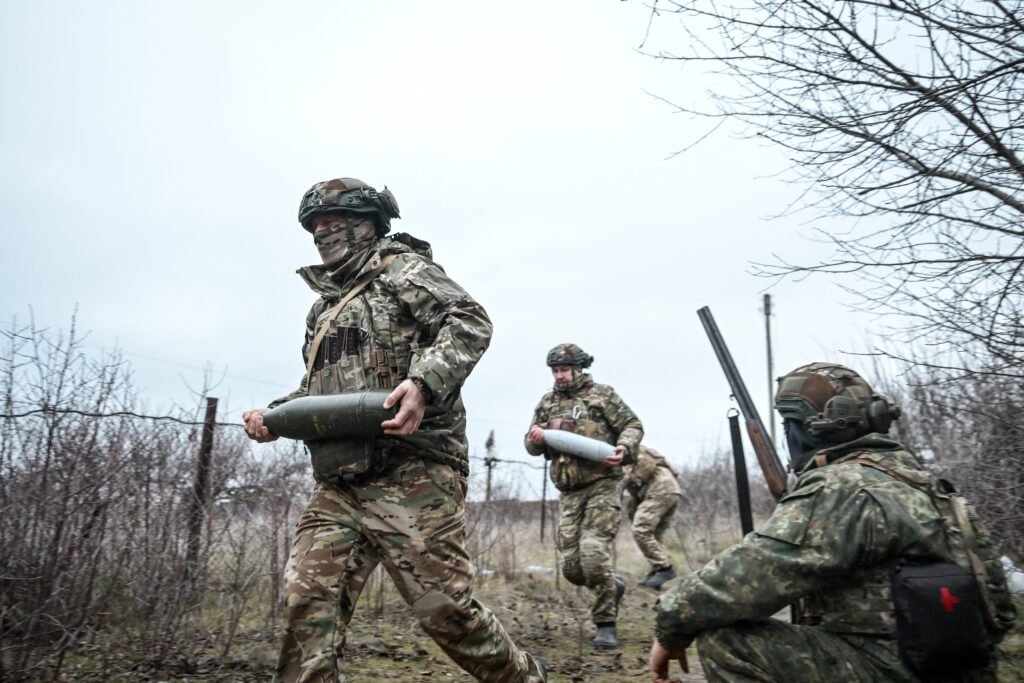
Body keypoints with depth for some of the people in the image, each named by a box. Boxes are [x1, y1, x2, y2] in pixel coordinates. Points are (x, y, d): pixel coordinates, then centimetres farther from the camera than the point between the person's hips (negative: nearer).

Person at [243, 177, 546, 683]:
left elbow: (470, 322, -11)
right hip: (338, 486, 7)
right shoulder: (324, 306, 27)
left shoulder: (402, 269, 5)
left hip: (412, 475, -7)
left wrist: (423, 381, -28)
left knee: (444, 607, -4)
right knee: (308, 605, -4)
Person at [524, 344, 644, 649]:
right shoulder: (547, 403, 15)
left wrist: (624, 447, -20)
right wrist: (536, 438, -7)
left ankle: (606, 624, 0)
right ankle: (612, 587, 32)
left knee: (594, 553, -17)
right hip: (570, 493, 5)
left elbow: (633, 425, 1)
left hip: (603, 486, -5)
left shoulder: (602, 394, 2)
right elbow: (531, 445, 17)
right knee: (571, 566, 2)